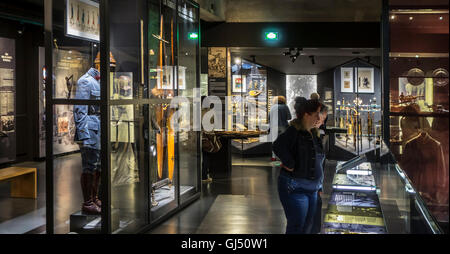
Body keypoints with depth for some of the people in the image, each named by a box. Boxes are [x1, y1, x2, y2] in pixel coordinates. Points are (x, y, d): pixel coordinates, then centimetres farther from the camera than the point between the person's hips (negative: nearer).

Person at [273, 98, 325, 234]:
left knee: (307, 227, 14)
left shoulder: (313, 133, 12)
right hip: (295, 188, -9)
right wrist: (290, 165, -24)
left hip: (311, 189, 9)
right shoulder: (294, 131, -15)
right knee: (296, 227, -6)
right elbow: (278, 146, -33)